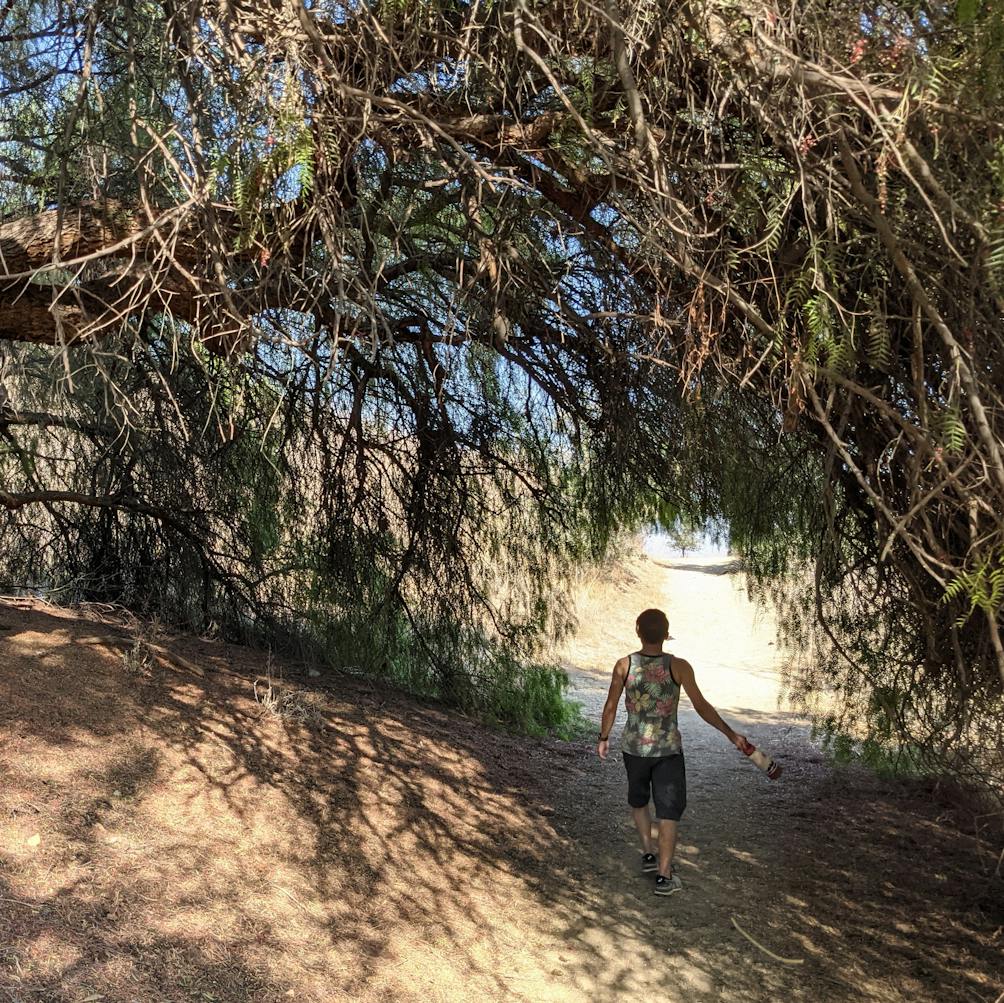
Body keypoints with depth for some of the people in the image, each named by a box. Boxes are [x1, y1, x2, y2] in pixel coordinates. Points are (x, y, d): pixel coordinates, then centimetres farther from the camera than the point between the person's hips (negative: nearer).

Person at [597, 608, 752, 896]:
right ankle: (664, 877, 6)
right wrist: (731, 734, 0)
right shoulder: (678, 666, -14)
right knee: (668, 812, 7)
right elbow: (701, 706, -10)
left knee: (638, 801, 27)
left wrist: (603, 738, 12)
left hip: (634, 746, 2)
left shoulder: (624, 665, -10)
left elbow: (610, 707, -3)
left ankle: (648, 854, 28)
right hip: (668, 749, -2)